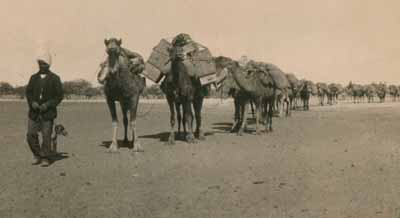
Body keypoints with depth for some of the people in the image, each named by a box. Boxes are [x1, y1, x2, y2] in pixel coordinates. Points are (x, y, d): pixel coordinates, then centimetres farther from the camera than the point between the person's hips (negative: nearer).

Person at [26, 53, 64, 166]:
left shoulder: (54, 78, -1)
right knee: (31, 134, 1)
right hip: (34, 112, 4)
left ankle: (45, 158, 12)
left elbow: (59, 95, -3)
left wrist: (48, 104, -14)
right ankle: (37, 155, 20)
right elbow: (28, 92, 11)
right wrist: (32, 102, -8)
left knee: (46, 136, -2)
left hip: (47, 112, -4)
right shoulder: (34, 77, 10)